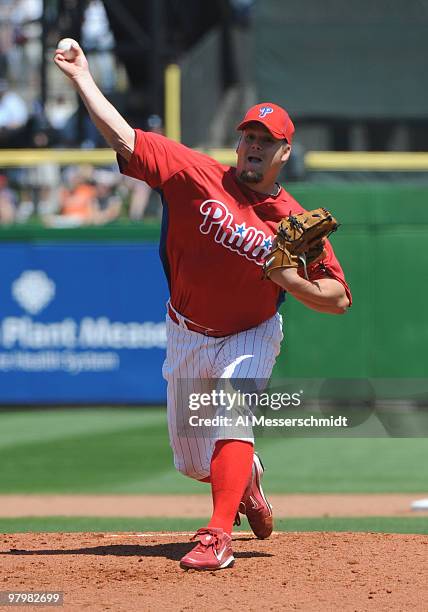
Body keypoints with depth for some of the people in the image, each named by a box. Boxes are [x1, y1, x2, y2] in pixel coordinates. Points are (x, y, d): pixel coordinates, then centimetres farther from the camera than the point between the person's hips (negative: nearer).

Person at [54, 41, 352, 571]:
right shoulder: (199, 176, -13)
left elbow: (339, 299, -10)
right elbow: (124, 138, -16)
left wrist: (289, 279, -27)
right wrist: (82, 78, -21)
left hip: (250, 338, -2)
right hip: (187, 335, 2)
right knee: (192, 462, 12)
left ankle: (218, 538, -34)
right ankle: (246, 476, 47)